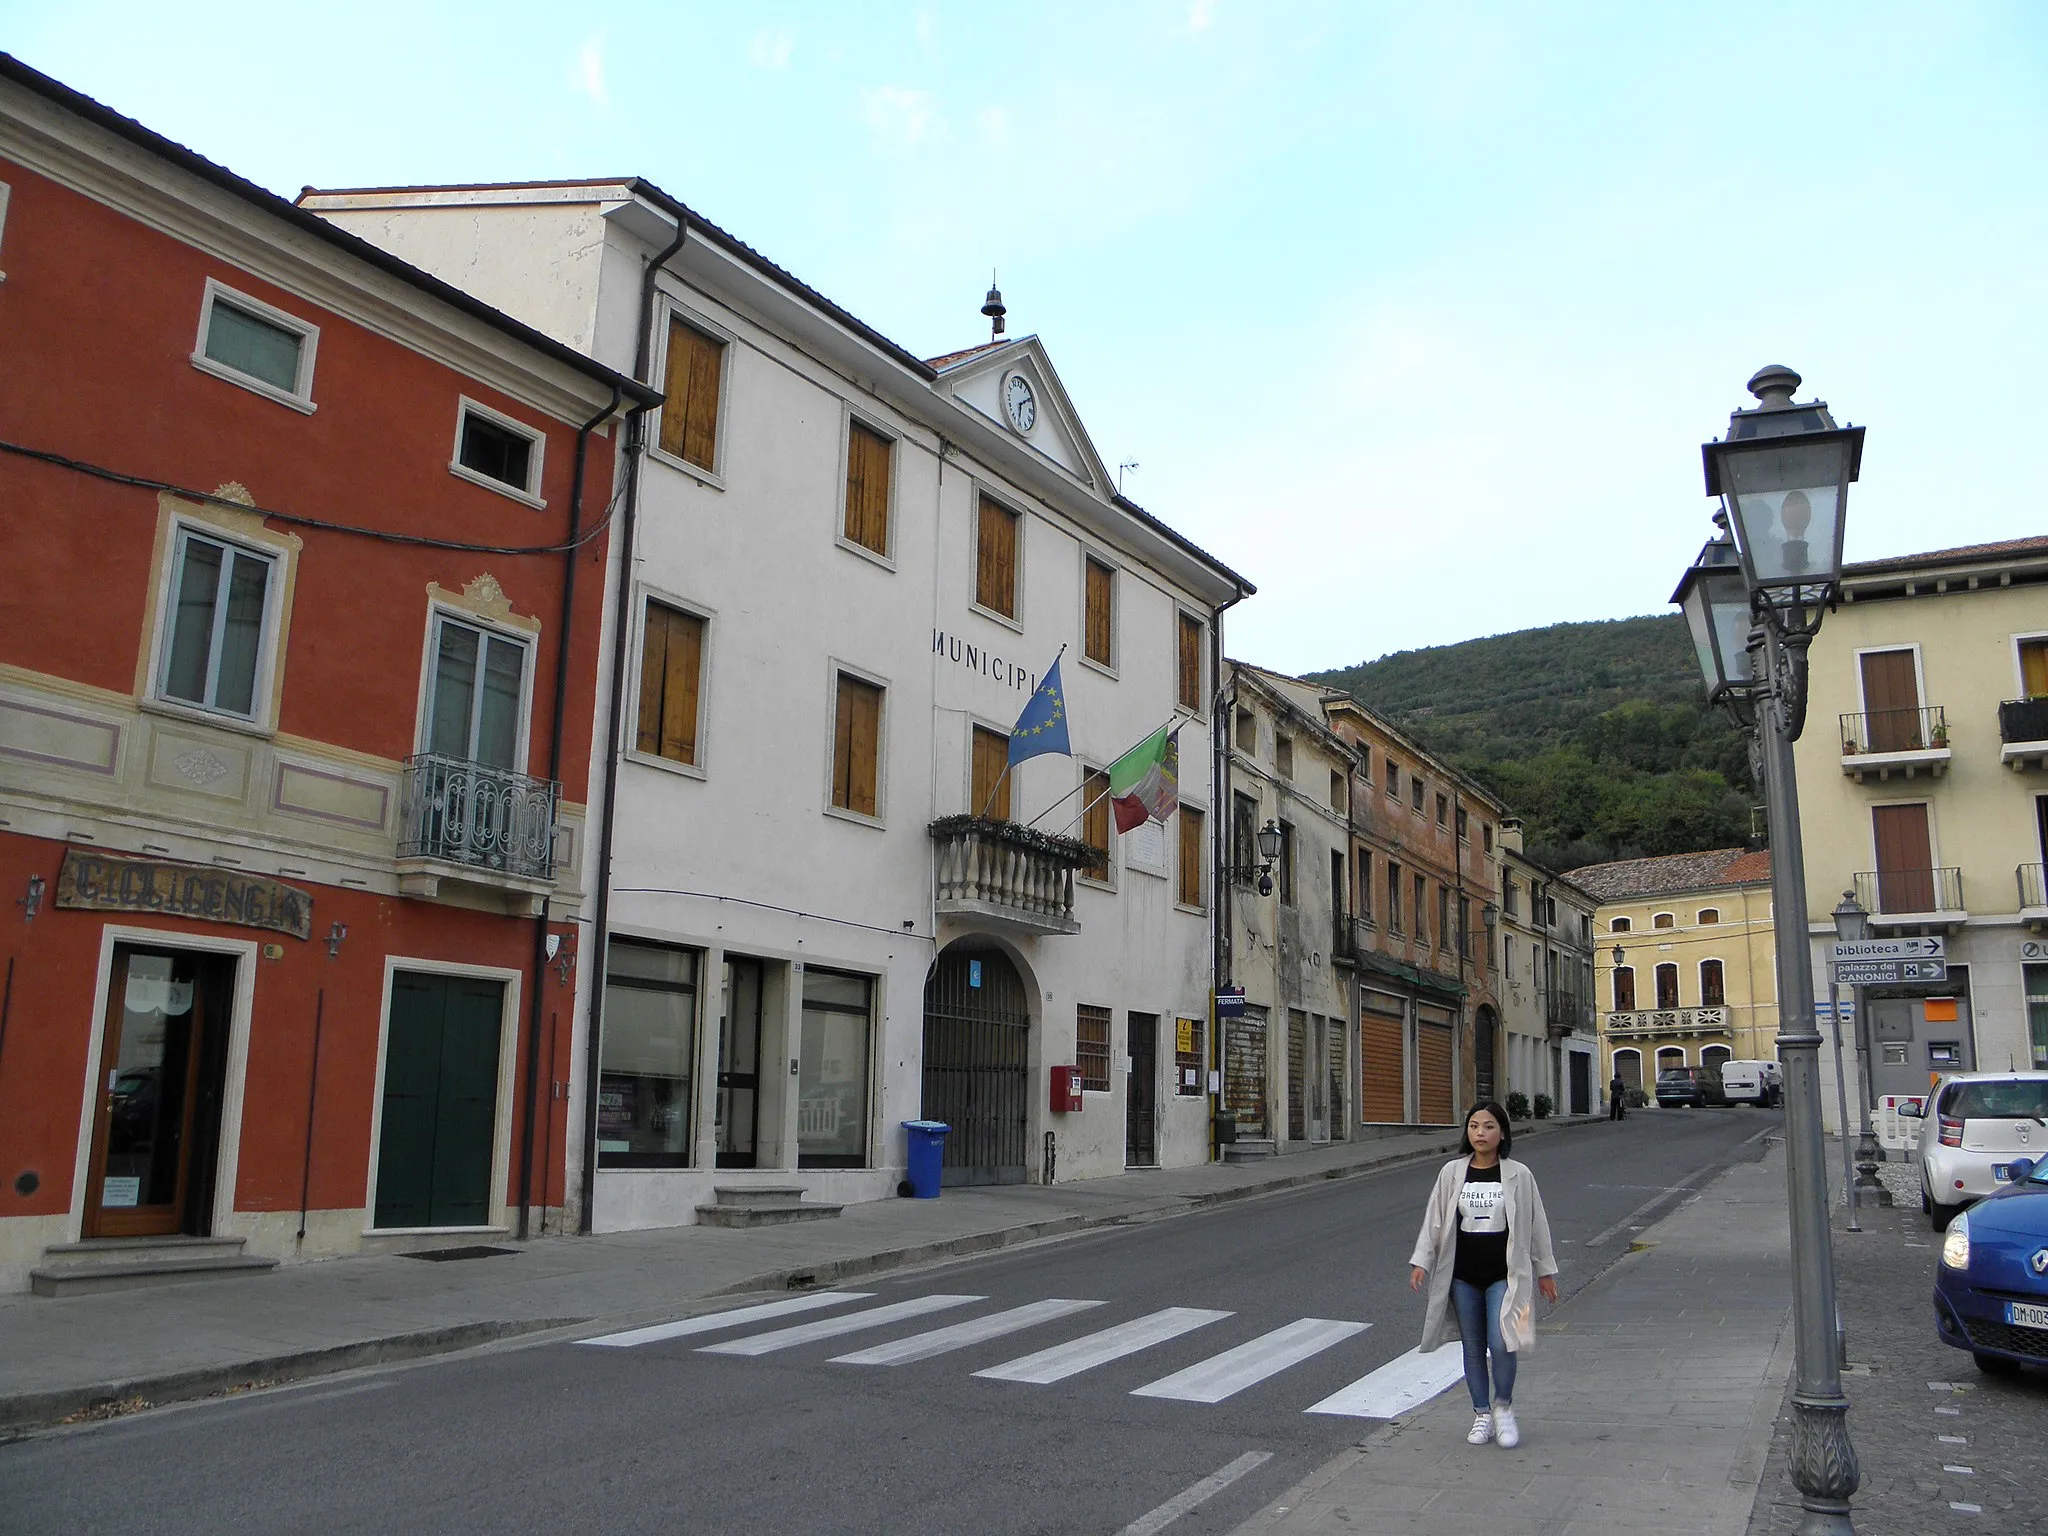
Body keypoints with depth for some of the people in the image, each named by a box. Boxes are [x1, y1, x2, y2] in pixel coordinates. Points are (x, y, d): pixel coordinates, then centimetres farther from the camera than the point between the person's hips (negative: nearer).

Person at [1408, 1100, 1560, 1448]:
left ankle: (1503, 1406, 14)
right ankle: (1482, 1415, 25)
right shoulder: (1452, 1173, 0)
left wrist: (1545, 1270, 9)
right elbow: (1434, 1220, 2)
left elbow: (1536, 1224, 5)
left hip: (1504, 1274, -2)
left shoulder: (1518, 1175, -4)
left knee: (1500, 1344, -12)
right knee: (1473, 1348, 10)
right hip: (1463, 1276, 2)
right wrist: (1421, 1262, -4)